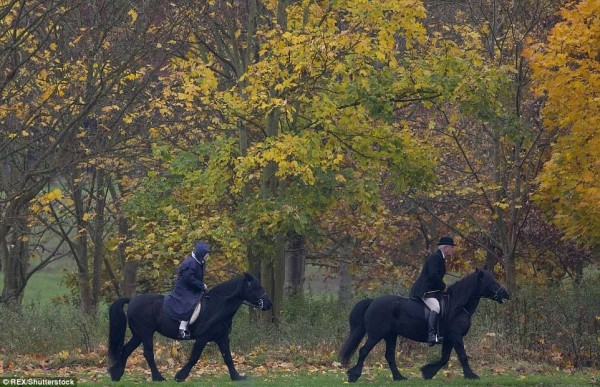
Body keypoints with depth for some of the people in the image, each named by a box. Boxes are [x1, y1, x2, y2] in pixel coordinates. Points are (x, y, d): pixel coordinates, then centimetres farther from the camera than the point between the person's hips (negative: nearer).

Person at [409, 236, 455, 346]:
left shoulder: (440, 258, 19)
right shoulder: (435, 257, -14)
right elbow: (433, 275, -25)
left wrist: (442, 286, 11)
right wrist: (443, 286, -13)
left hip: (433, 290, 11)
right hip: (425, 291, -11)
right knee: (436, 307, -32)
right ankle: (431, 335, -43)